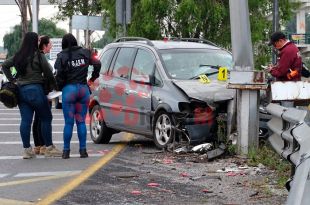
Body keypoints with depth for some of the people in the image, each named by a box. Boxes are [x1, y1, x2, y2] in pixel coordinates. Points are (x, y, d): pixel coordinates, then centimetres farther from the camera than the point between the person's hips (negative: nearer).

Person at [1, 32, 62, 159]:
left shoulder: (18, 56, 9)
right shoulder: (38, 56, -9)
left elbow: (4, 65, 17)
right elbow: (48, 73, -5)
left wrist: (12, 80, 17)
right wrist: (55, 86, 9)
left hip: (21, 90, 6)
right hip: (35, 90, -6)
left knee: (25, 120, 5)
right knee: (46, 118, 5)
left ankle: (27, 149, 5)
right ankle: (49, 148, 8)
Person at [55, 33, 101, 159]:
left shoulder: (62, 57, -4)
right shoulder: (84, 53, 5)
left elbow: (59, 75, -10)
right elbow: (97, 64, 2)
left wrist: (60, 87, 7)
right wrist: (92, 79, 14)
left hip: (69, 89, -3)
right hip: (83, 88, 3)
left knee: (68, 122, 3)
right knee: (81, 121, 8)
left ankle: (66, 151, 3)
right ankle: (83, 150, 5)